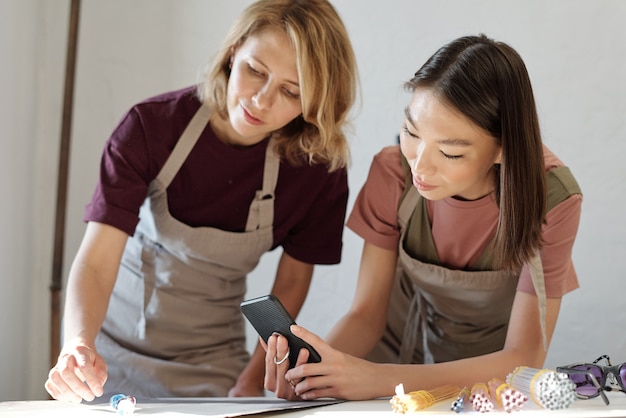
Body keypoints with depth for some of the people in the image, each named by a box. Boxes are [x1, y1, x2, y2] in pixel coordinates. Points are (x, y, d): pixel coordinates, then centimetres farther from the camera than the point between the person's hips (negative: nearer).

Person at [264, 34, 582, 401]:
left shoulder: (550, 199, -24)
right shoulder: (393, 171, -17)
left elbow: (523, 359, -23)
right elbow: (366, 314, -10)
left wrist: (382, 379, -36)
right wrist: (312, 367, -32)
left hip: (489, 373, -1)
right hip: (397, 352, 1)